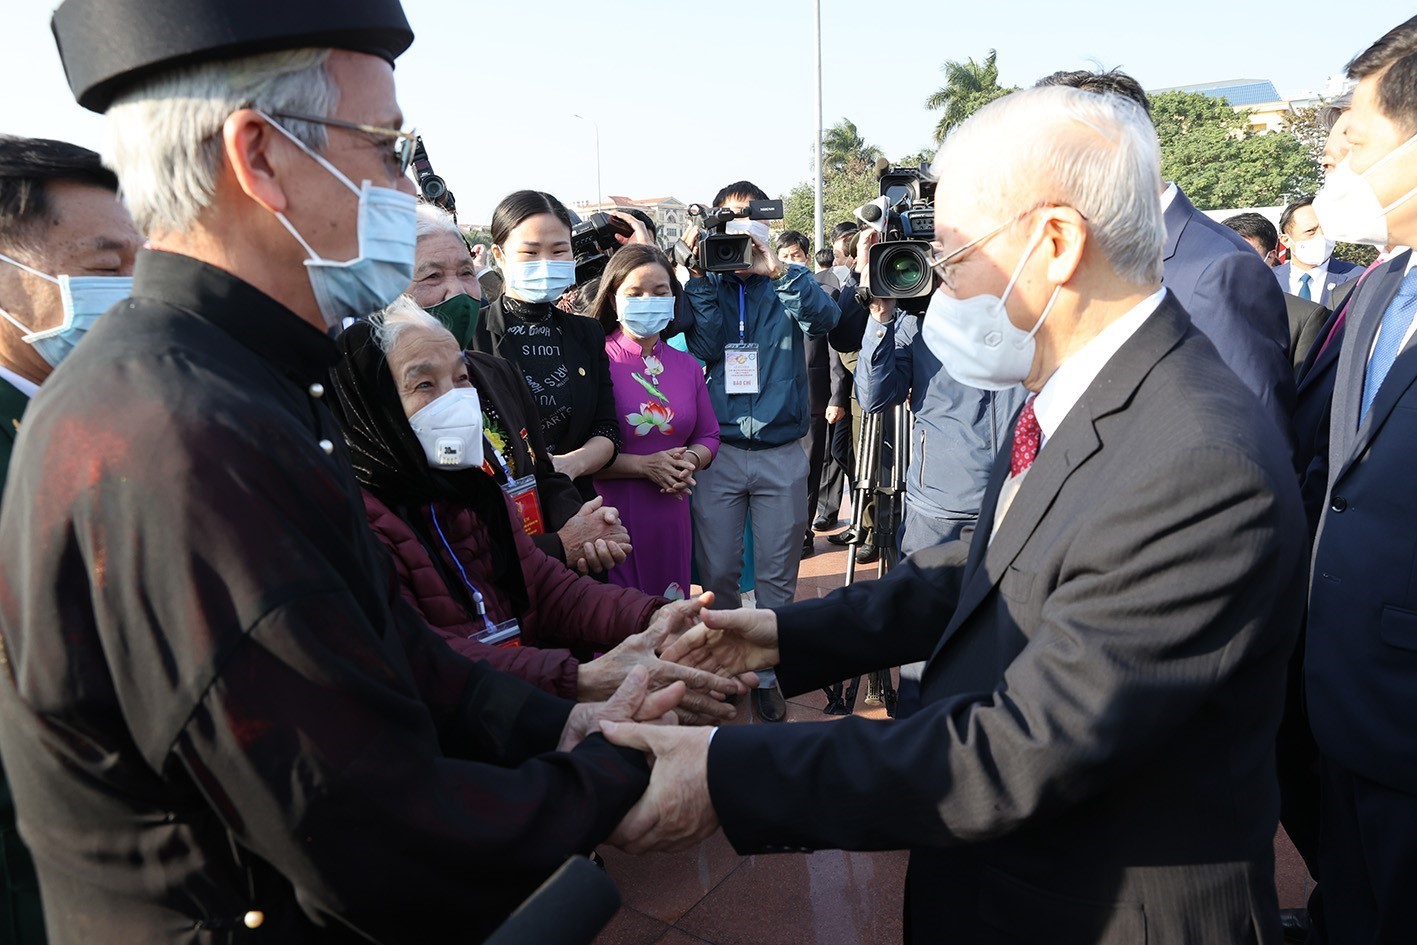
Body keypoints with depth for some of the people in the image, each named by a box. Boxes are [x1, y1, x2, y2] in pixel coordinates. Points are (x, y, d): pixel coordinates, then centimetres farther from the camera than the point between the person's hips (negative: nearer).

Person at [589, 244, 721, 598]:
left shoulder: (686, 366, 10)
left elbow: (708, 436, 16)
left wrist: (690, 461, -5)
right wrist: (644, 465, -15)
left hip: (672, 515, 5)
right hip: (611, 517, -5)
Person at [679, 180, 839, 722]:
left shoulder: (788, 284, 6)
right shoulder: (706, 285, 8)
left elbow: (825, 319, -15)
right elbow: (702, 347, -10)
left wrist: (773, 268, -24)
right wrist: (701, 271, -13)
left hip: (782, 450, 0)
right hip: (719, 450, 0)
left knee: (777, 576, 8)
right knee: (717, 573, 7)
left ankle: (766, 672, 25)